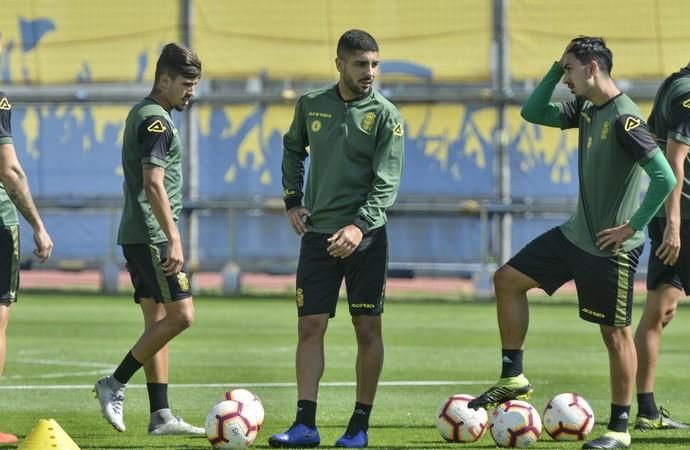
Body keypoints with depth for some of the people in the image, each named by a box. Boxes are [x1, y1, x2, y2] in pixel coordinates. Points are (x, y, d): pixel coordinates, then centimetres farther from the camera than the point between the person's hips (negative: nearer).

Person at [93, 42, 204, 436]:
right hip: (152, 236, -11)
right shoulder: (156, 121, -13)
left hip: (139, 236, 11)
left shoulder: (143, 114, 19)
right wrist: (174, 240, -22)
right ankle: (115, 385, -7)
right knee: (180, 315, -11)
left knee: (158, 320, 8)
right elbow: (154, 186, -20)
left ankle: (161, 416, 6)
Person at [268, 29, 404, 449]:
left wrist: (359, 225, -26)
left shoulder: (385, 115, -6)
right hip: (318, 235, 3)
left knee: (368, 329, 1)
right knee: (310, 327, -3)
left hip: (365, 237, -3)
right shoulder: (311, 104, 5)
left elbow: (387, 182, -12)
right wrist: (292, 199, 10)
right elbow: (293, 149, 23)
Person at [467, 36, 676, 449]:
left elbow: (665, 178, -26)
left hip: (610, 246, -9)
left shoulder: (623, 118, -21)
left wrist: (633, 227, -20)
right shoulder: (586, 109, 6)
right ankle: (513, 379, 17)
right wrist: (557, 68, 5)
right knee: (508, 280, 11)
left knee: (615, 331, 0)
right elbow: (533, 112, 16)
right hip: (576, 234, 9)